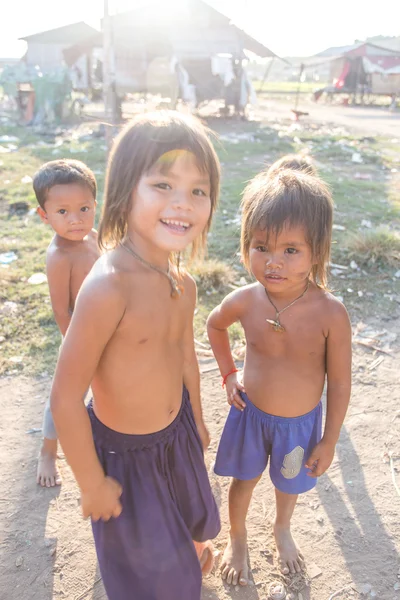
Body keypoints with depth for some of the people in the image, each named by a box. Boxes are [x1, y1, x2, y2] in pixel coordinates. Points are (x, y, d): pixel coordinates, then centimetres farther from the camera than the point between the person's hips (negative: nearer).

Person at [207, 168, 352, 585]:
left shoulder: (330, 313, -27)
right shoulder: (244, 301, -22)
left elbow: (339, 382, -15)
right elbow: (215, 325, 3)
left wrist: (329, 441, -7)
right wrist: (229, 375, 0)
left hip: (301, 421, 0)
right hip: (250, 412, 1)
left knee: (289, 483, 26)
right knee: (245, 479, 23)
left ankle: (282, 530, 60)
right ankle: (237, 538, 53)